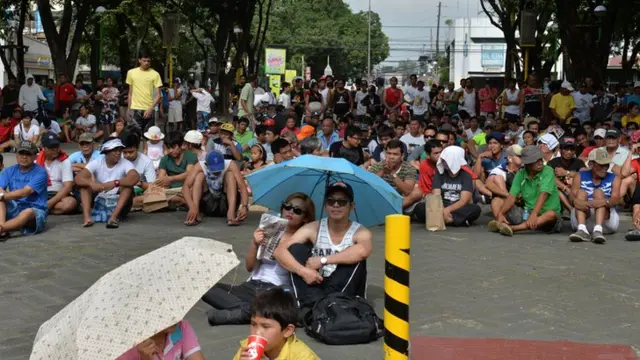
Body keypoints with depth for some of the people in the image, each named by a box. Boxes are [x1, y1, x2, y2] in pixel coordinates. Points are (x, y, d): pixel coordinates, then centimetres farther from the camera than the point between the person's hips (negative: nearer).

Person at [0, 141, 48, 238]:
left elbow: (25, 192, -19)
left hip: (35, 209, -5)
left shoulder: (40, 172, -7)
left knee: (28, 212, -38)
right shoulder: (9, 171, 9)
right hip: (14, 209, 5)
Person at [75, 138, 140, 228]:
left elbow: (135, 178, -30)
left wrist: (115, 183, -42)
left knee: (128, 185, -26)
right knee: (85, 183, -17)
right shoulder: (96, 163, -4)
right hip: (99, 202, 2)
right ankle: (87, 217, -34)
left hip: (118, 203, -2)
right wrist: (91, 183, -38)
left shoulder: (125, 163, -9)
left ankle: (114, 217, -41)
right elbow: (78, 178, -17)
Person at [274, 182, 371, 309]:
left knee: (356, 258, -25)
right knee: (296, 248, -15)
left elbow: (363, 251, -35)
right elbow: (280, 251, -14)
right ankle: (311, 303, -27)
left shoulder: (360, 232, -9)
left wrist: (323, 260, -31)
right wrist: (303, 271, -31)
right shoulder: (313, 229, -3)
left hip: (344, 290, -2)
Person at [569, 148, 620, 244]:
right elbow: (572, 195, -8)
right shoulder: (580, 176, 10)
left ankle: (598, 230, -46)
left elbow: (616, 199, -12)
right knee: (581, 192, -17)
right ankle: (582, 229, -42)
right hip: (583, 219, 1)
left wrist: (605, 202, -37)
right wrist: (576, 201, -34)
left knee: (599, 192, -19)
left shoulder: (614, 178, 8)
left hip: (606, 219, -1)